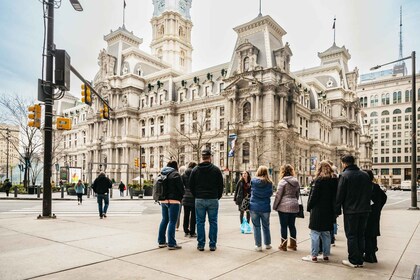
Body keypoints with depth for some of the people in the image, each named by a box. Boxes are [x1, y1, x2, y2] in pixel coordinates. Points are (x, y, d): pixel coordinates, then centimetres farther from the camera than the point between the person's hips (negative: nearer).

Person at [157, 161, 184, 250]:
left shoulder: (162, 174, 11)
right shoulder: (175, 174, -10)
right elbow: (181, 188, -11)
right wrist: (180, 198, 5)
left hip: (163, 201, 7)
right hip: (173, 201, -7)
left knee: (164, 220, 18)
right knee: (172, 222, -3)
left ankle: (161, 241, 23)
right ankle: (171, 244, -1)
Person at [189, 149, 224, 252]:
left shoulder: (195, 170, 2)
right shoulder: (216, 169, -2)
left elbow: (191, 185, 5)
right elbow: (221, 185, 1)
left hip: (199, 200, 1)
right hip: (213, 200, -1)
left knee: (200, 222, 8)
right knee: (213, 222, 7)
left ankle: (200, 244, 12)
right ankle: (212, 245, 10)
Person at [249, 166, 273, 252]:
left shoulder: (253, 180, -7)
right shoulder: (269, 182, -7)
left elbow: (251, 191, 4)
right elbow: (270, 194, 1)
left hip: (254, 207, -1)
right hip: (265, 207, 1)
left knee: (256, 227, 6)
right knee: (266, 226, 16)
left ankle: (258, 246, 8)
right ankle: (267, 244, 28)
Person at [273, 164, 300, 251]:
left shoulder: (282, 182, -11)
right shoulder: (296, 181, 8)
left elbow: (278, 195, -10)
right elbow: (297, 195, 14)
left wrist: (274, 206, -1)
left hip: (284, 206, -6)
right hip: (294, 206, 6)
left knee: (283, 226, 2)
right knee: (292, 225, 13)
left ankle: (283, 245, 9)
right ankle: (293, 244, 20)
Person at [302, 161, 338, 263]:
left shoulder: (319, 180, -12)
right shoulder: (335, 180, 5)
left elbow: (313, 196, -13)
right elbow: (336, 196, 9)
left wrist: (309, 207, -2)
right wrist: (334, 210, 14)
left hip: (318, 211, -6)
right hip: (329, 211, 6)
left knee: (315, 233, 0)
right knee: (326, 234, 14)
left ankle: (314, 256, 3)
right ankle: (326, 255, 20)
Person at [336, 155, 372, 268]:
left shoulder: (344, 176, -11)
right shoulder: (365, 175, 8)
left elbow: (340, 195, -11)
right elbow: (370, 193, 13)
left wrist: (337, 210, -4)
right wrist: (365, 205, 18)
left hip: (350, 211, -6)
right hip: (364, 210, 6)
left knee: (351, 235, 3)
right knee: (361, 235, 13)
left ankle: (354, 260, 7)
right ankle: (360, 260, 19)